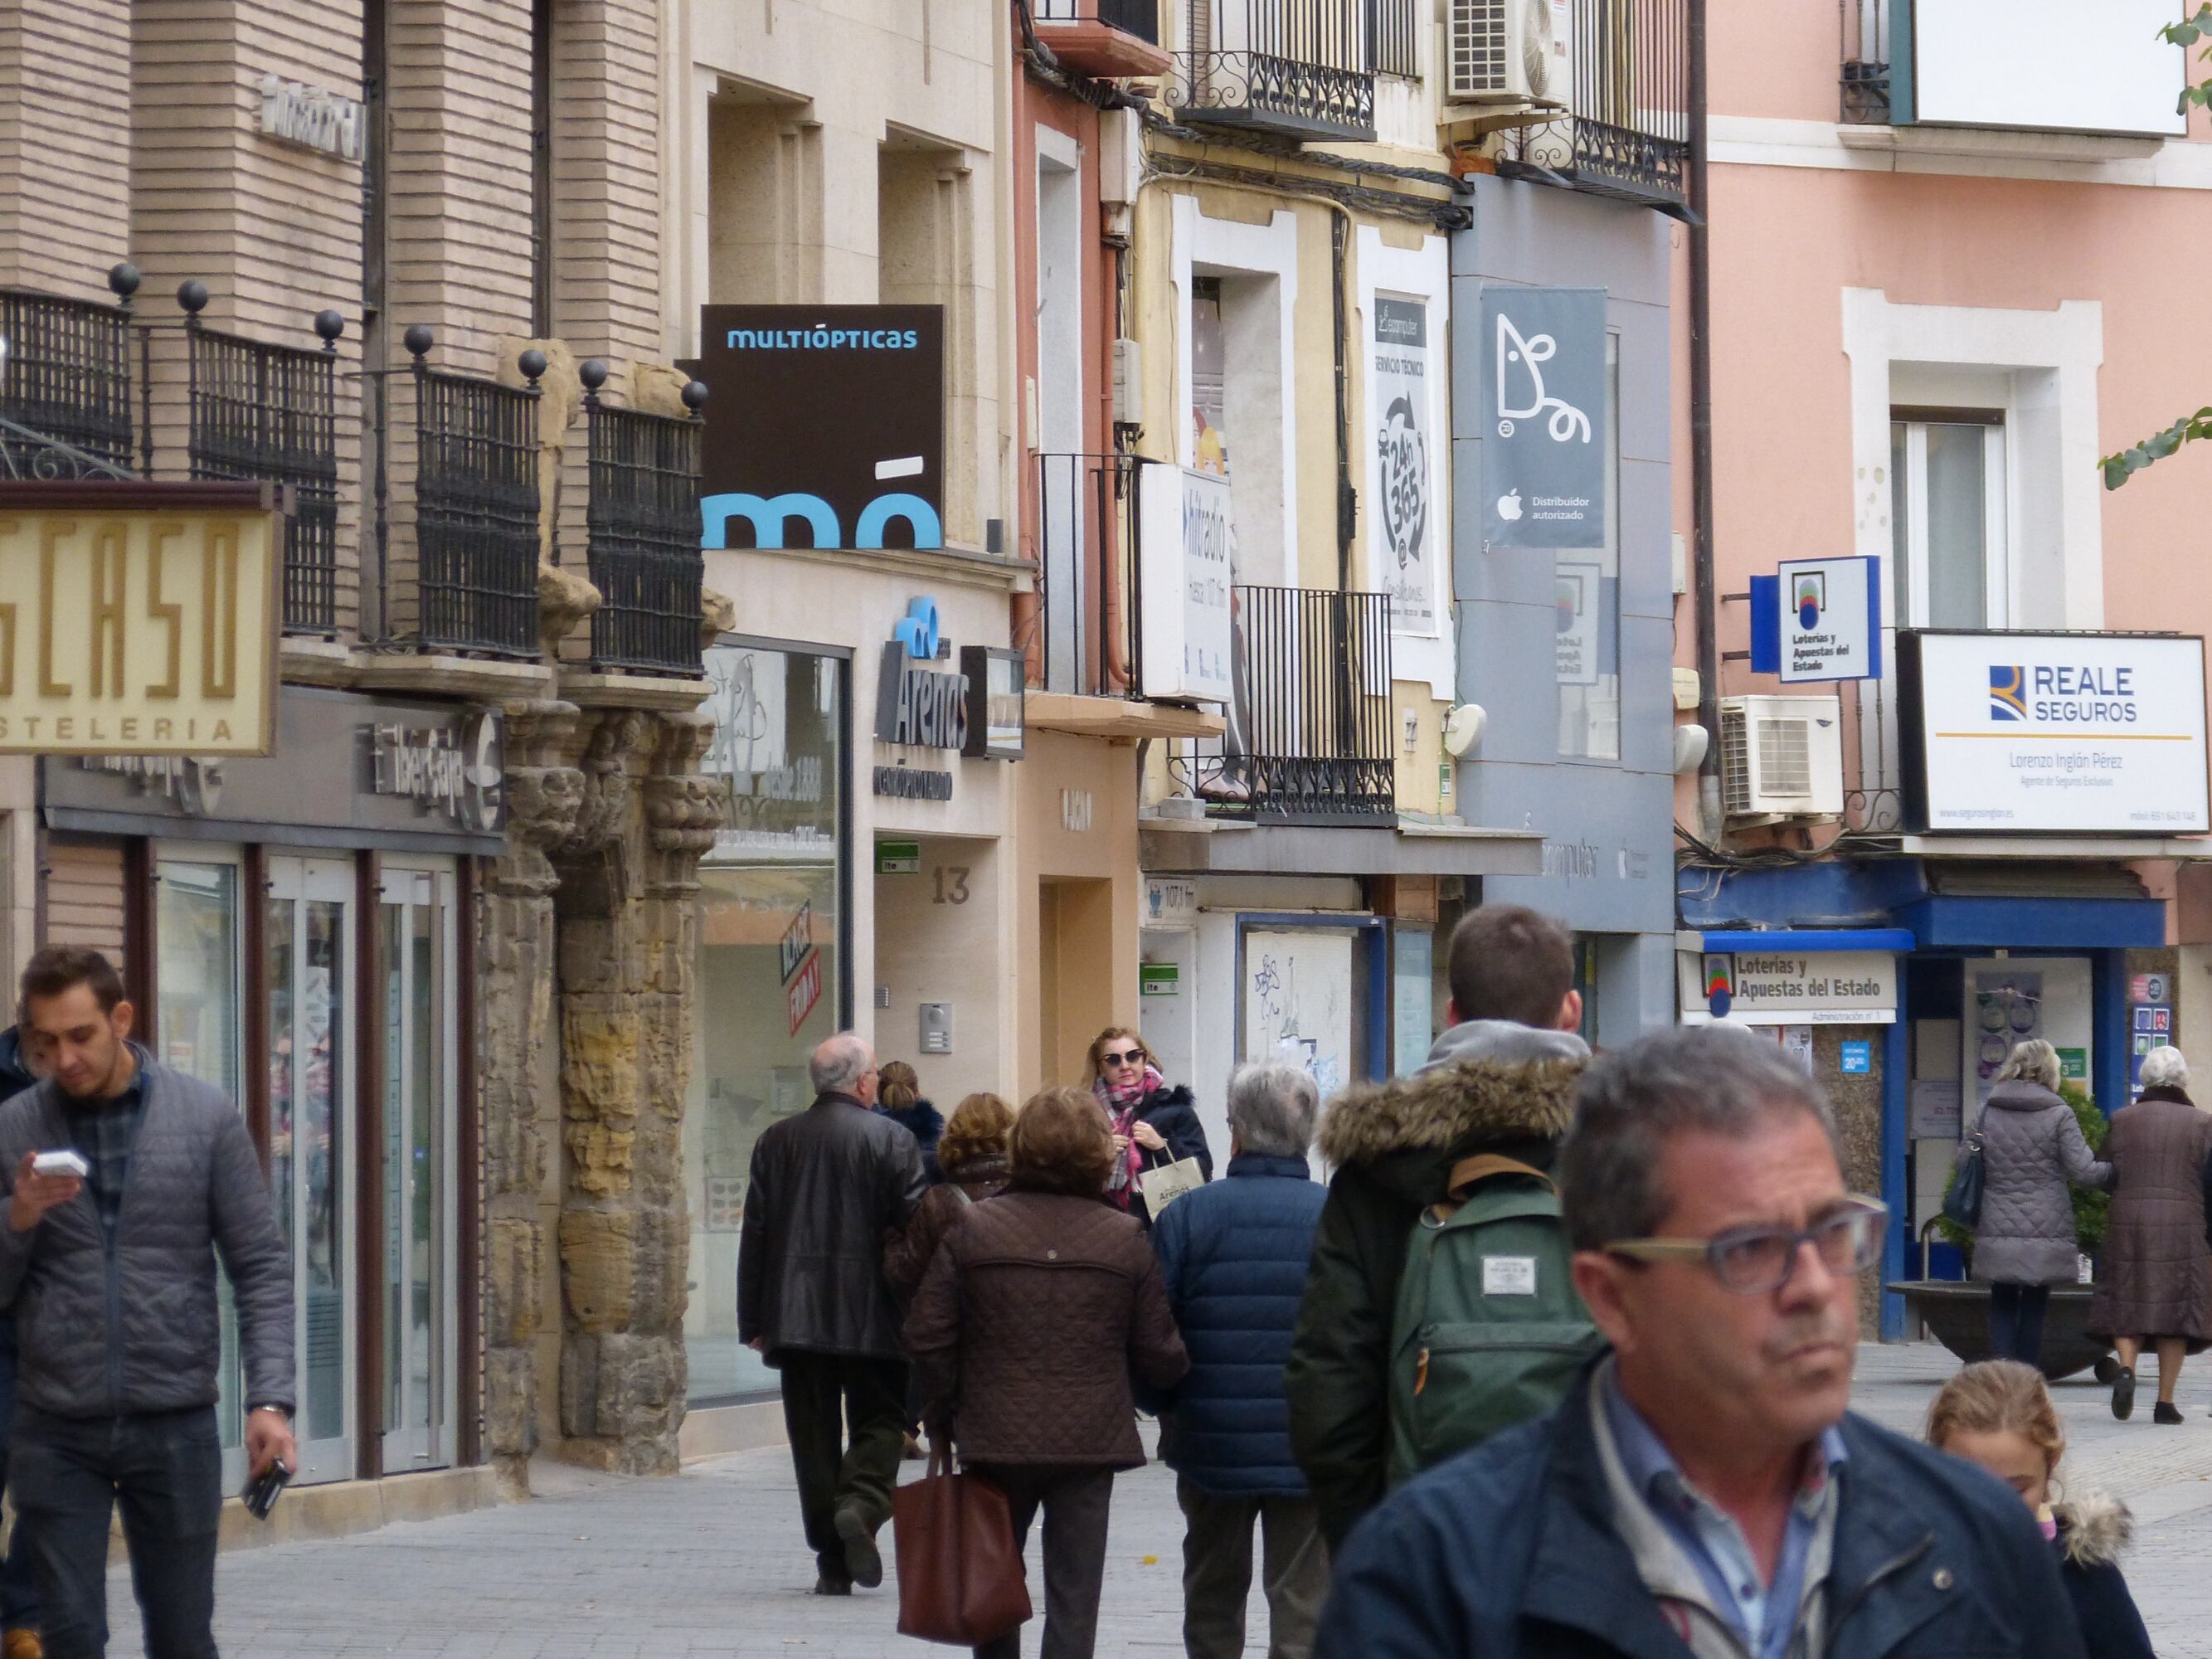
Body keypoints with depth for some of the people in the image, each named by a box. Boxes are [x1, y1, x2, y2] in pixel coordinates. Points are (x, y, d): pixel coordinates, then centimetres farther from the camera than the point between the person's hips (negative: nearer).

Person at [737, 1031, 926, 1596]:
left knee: (814, 1434, 6)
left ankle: (831, 1563, 4)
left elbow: (754, 1235, 6)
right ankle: (862, 1504, -19)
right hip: (872, 1317, -3)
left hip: (796, 1317, 3)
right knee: (879, 1421, 9)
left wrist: (753, 1321, 10)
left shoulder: (775, 1142, 6)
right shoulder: (892, 1141, -5)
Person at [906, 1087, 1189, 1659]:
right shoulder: (1125, 1239, -5)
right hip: (1090, 1441, -1)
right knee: (1074, 1591, 3)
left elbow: (927, 1338, -4)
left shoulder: (973, 1231, -3)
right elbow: (1159, 1355, -2)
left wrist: (941, 1417, 10)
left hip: (996, 1440, 1)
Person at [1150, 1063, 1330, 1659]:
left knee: (1213, 1594, 18)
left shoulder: (1186, 1216, -7)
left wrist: (1166, 1408, 13)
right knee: (1304, 1606, 3)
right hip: (1311, 1448, -1)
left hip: (1211, 1446, 1)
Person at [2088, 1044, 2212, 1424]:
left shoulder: (2123, 1120, 3)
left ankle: (2126, 1370, -16)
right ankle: (2165, 1402, 1)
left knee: (2128, 1306, 10)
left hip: (2129, 1225, 1)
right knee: (2174, 1309, 4)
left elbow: (2107, 1177, 5)